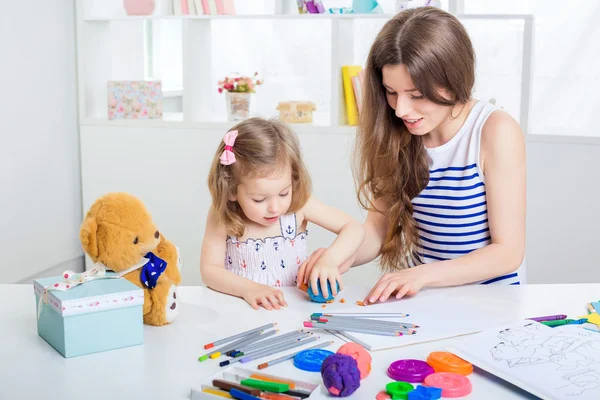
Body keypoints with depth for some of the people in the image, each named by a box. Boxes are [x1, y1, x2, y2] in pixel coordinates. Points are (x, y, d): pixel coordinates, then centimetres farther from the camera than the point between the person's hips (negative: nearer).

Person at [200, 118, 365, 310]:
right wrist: (248, 288, -26)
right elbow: (210, 270, -10)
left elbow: (354, 228, -7)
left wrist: (330, 260, -24)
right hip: (239, 311, -1)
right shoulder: (222, 216, -9)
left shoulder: (299, 205, -10)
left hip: (293, 307, 1)